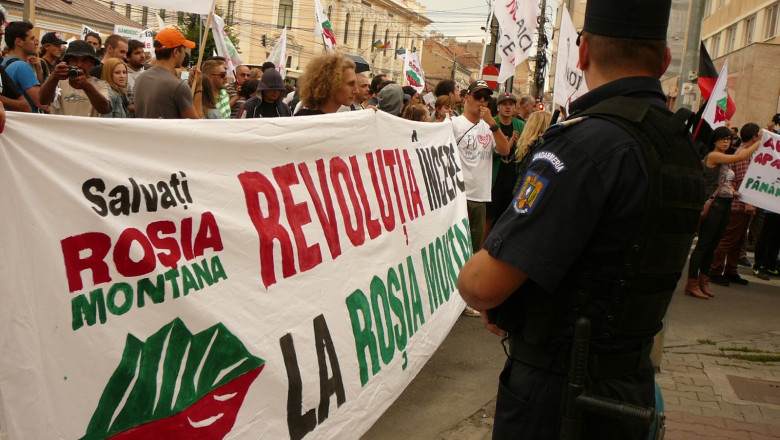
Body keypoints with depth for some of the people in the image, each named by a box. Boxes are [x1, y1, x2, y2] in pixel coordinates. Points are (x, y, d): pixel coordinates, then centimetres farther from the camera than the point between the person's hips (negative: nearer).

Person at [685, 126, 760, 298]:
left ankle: (703, 283, 16)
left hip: (725, 206, 9)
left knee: (712, 246, 10)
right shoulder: (713, 156, -9)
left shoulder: (726, 160, 18)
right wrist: (759, 142, -7)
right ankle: (692, 284, -4)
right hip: (713, 205, -9)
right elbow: (740, 157, -16)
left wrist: (733, 191, 4)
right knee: (703, 245, -7)